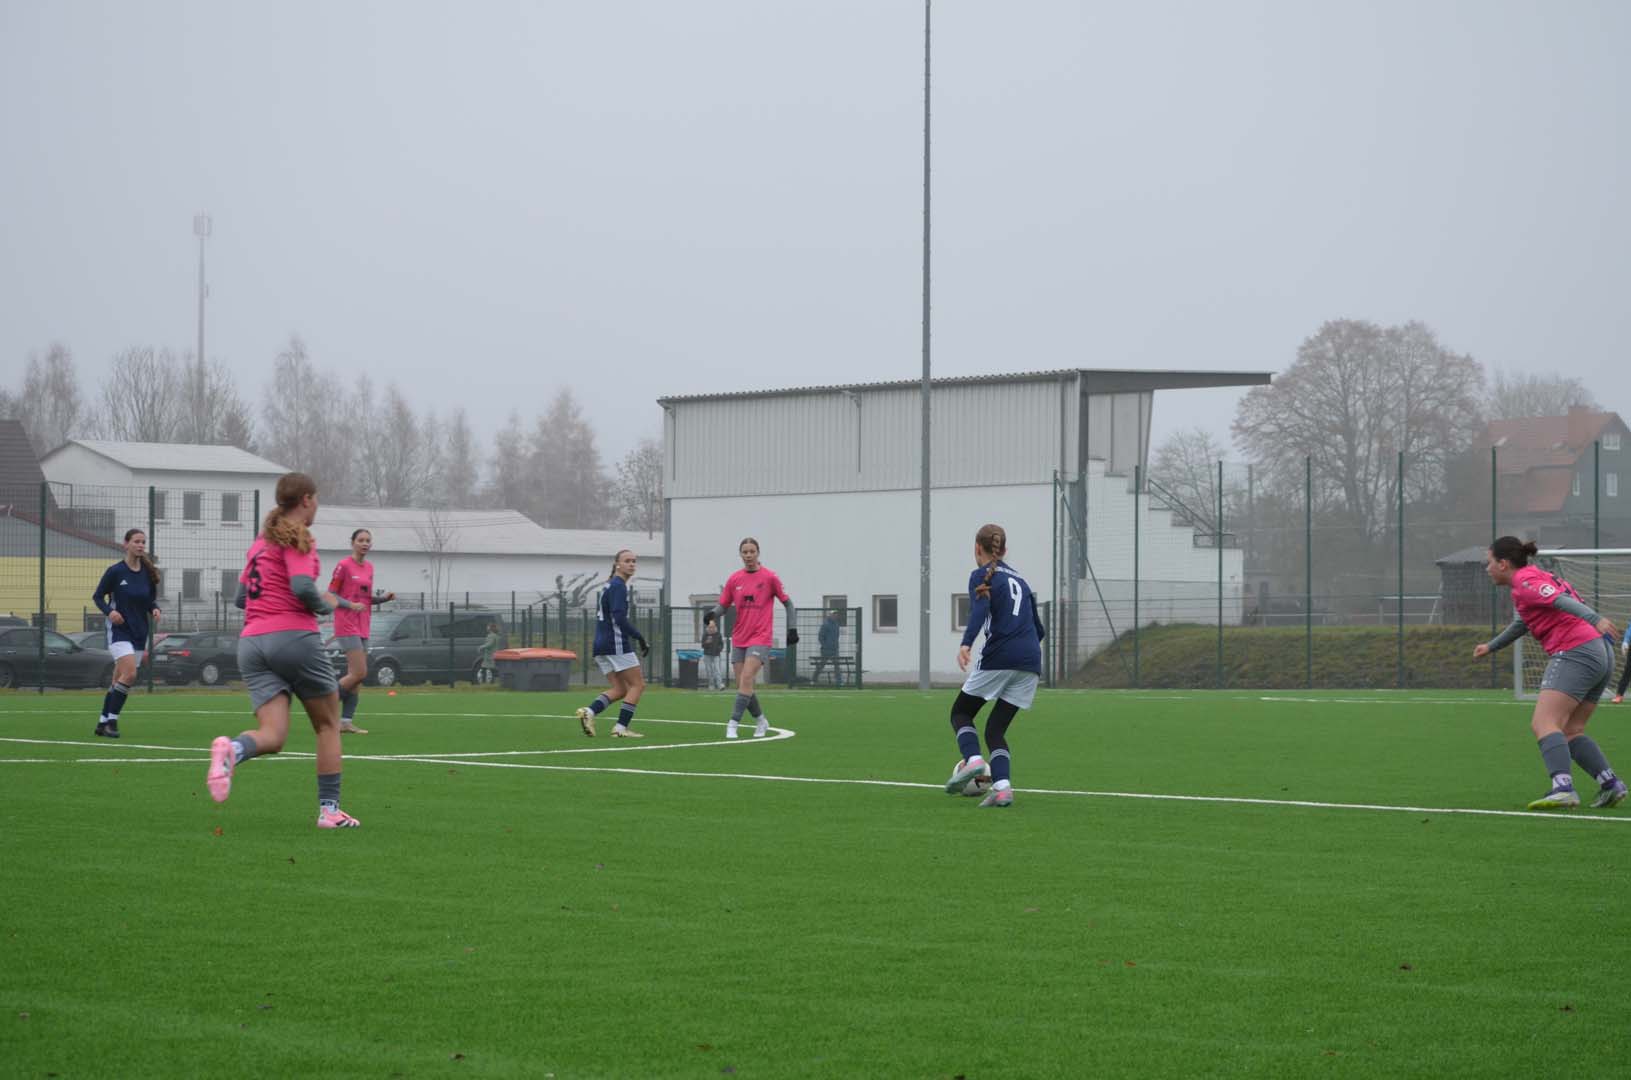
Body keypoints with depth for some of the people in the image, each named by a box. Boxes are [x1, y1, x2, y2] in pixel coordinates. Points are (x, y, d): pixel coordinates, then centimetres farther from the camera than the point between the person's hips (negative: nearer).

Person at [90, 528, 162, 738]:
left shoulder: (148, 573, 5)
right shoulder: (115, 571, -8)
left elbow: (151, 600, 15)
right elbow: (97, 596, 0)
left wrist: (155, 609, -6)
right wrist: (109, 611, -18)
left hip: (139, 632, 5)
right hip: (119, 629, -5)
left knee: (119, 680, 8)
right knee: (130, 674, -21)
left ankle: (103, 723, 17)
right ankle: (111, 721, -12)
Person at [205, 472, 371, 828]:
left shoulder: (260, 542, 19)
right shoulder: (298, 538, -5)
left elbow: (241, 596, 23)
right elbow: (302, 586, -20)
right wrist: (327, 605, 1)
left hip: (252, 640, 6)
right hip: (294, 636, -6)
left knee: (272, 735, -3)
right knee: (328, 724, 12)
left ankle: (232, 749, -36)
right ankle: (329, 809, 10)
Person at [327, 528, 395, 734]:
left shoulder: (369, 567, 13)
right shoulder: (344, 565, -8)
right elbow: (330, 595, -8)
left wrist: (384, 598, 4)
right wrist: (350, 605, -22)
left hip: (362, 627, 8)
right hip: (347, 626, -8)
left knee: (354, 675, 5)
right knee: (360, 673, -14)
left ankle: (346, 721, 6)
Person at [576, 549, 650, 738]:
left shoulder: (609, 585, 19)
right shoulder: (618, 586, -10)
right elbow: (619, 618, -21)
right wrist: (639, 637, -17)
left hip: (602, 645, 9)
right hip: (617, 645, -9)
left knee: (620, 689, 9)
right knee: (638, 684, -2)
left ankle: (589, 712, -10)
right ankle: (621, 728, -9)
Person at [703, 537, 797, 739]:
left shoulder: (769, 577, -4)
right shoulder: (734, 579, 6)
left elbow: (787, 603, 4)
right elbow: (723, 605, 11)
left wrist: (792, 628, -2)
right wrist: (712, 613, -11)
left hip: (761, 637, -5)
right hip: (739, 639, 5)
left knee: (746, 679, -19)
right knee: (741, 684, 4)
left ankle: (733, 724, -21)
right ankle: (761, 720, 25)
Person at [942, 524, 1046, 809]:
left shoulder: (982, 576, 4)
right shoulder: (1019, 580, 24)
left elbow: (980, 609, -17)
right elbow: (1038, 630, 27)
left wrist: (966, 644, -31)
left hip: (999, 657, -6)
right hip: (1030, 662, 6)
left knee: (961, 713, 13)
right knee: (996, 729, 10)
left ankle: (973, 760, -14)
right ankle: (1002, 788, -11)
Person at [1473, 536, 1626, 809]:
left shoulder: (1525, 581, -4)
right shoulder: (1536, 577, 26)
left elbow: (1561, 600, -21)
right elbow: (1523, 623, 42)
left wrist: (1595, 619, -36)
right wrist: (1491, 646, 55)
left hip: (1575, 652, -10)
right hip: (1600, 654, 10)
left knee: (1543, 723, -18)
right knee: (1571, 730, 14)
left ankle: (1563, 788, -36)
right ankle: (1611, 785, 3)